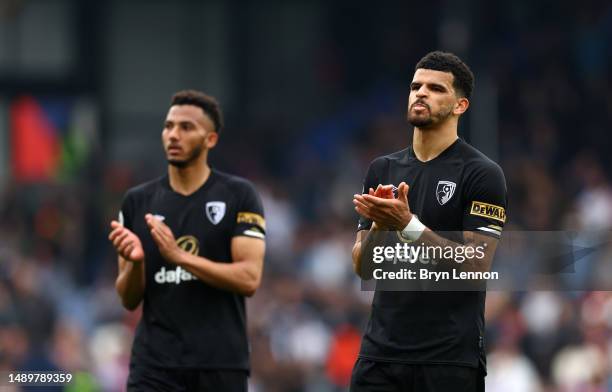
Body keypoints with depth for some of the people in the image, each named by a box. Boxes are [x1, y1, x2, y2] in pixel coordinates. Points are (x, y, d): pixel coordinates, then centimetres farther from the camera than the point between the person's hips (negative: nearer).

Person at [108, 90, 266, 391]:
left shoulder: (239, 196, -1)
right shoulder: (138, 202, 8)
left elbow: (249, 278, -11)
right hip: (154, 365, 2)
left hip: (221, 364, -2)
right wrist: (135, 262, -12)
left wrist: (180, 256, -20)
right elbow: (129, 300, 10)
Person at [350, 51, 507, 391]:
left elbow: (475, 266, -12)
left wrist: (407, 224, -20)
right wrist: (378, 226, -9)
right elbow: (363, 267, 12)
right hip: (381, 353, 5)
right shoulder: (383, 169, 12)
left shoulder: (482, 174, -4)